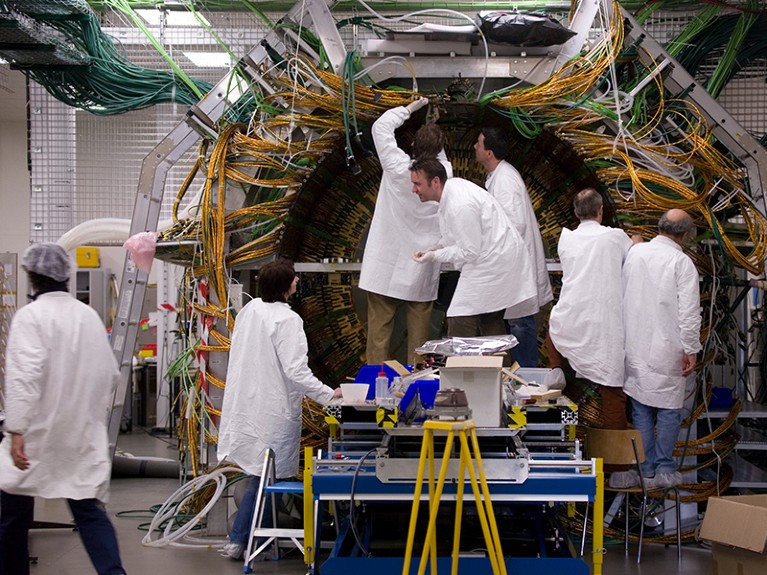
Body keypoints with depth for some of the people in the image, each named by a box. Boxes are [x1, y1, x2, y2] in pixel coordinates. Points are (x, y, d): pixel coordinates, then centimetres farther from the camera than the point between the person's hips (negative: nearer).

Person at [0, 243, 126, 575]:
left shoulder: (30, 315, -10)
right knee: (89, 510, 3)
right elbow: (110, 374, 13)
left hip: (37, 434, -5)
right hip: (83, 436, 5)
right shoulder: (89, 315, 8)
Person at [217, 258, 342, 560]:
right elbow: (296, 371, -22)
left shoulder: (250, 309, 3)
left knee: (261, 474, 15)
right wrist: (328, 395, -17)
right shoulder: (287, 320, -19)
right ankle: (238, 541, 10)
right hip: (273, 408, -7)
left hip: (246, 403, 7)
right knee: (264, 477, 4)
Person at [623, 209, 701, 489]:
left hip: (635, 347, 4)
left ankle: (646, 470, 15)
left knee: (641, 409, 9)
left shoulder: (634, 252, 2)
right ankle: (664, 468, 8)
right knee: (668, 408, 6)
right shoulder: (682, 262, -12)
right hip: (667, 349, -4)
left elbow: (622, 295, 10)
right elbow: (689, 311, -14)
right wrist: (690, 350, -7)